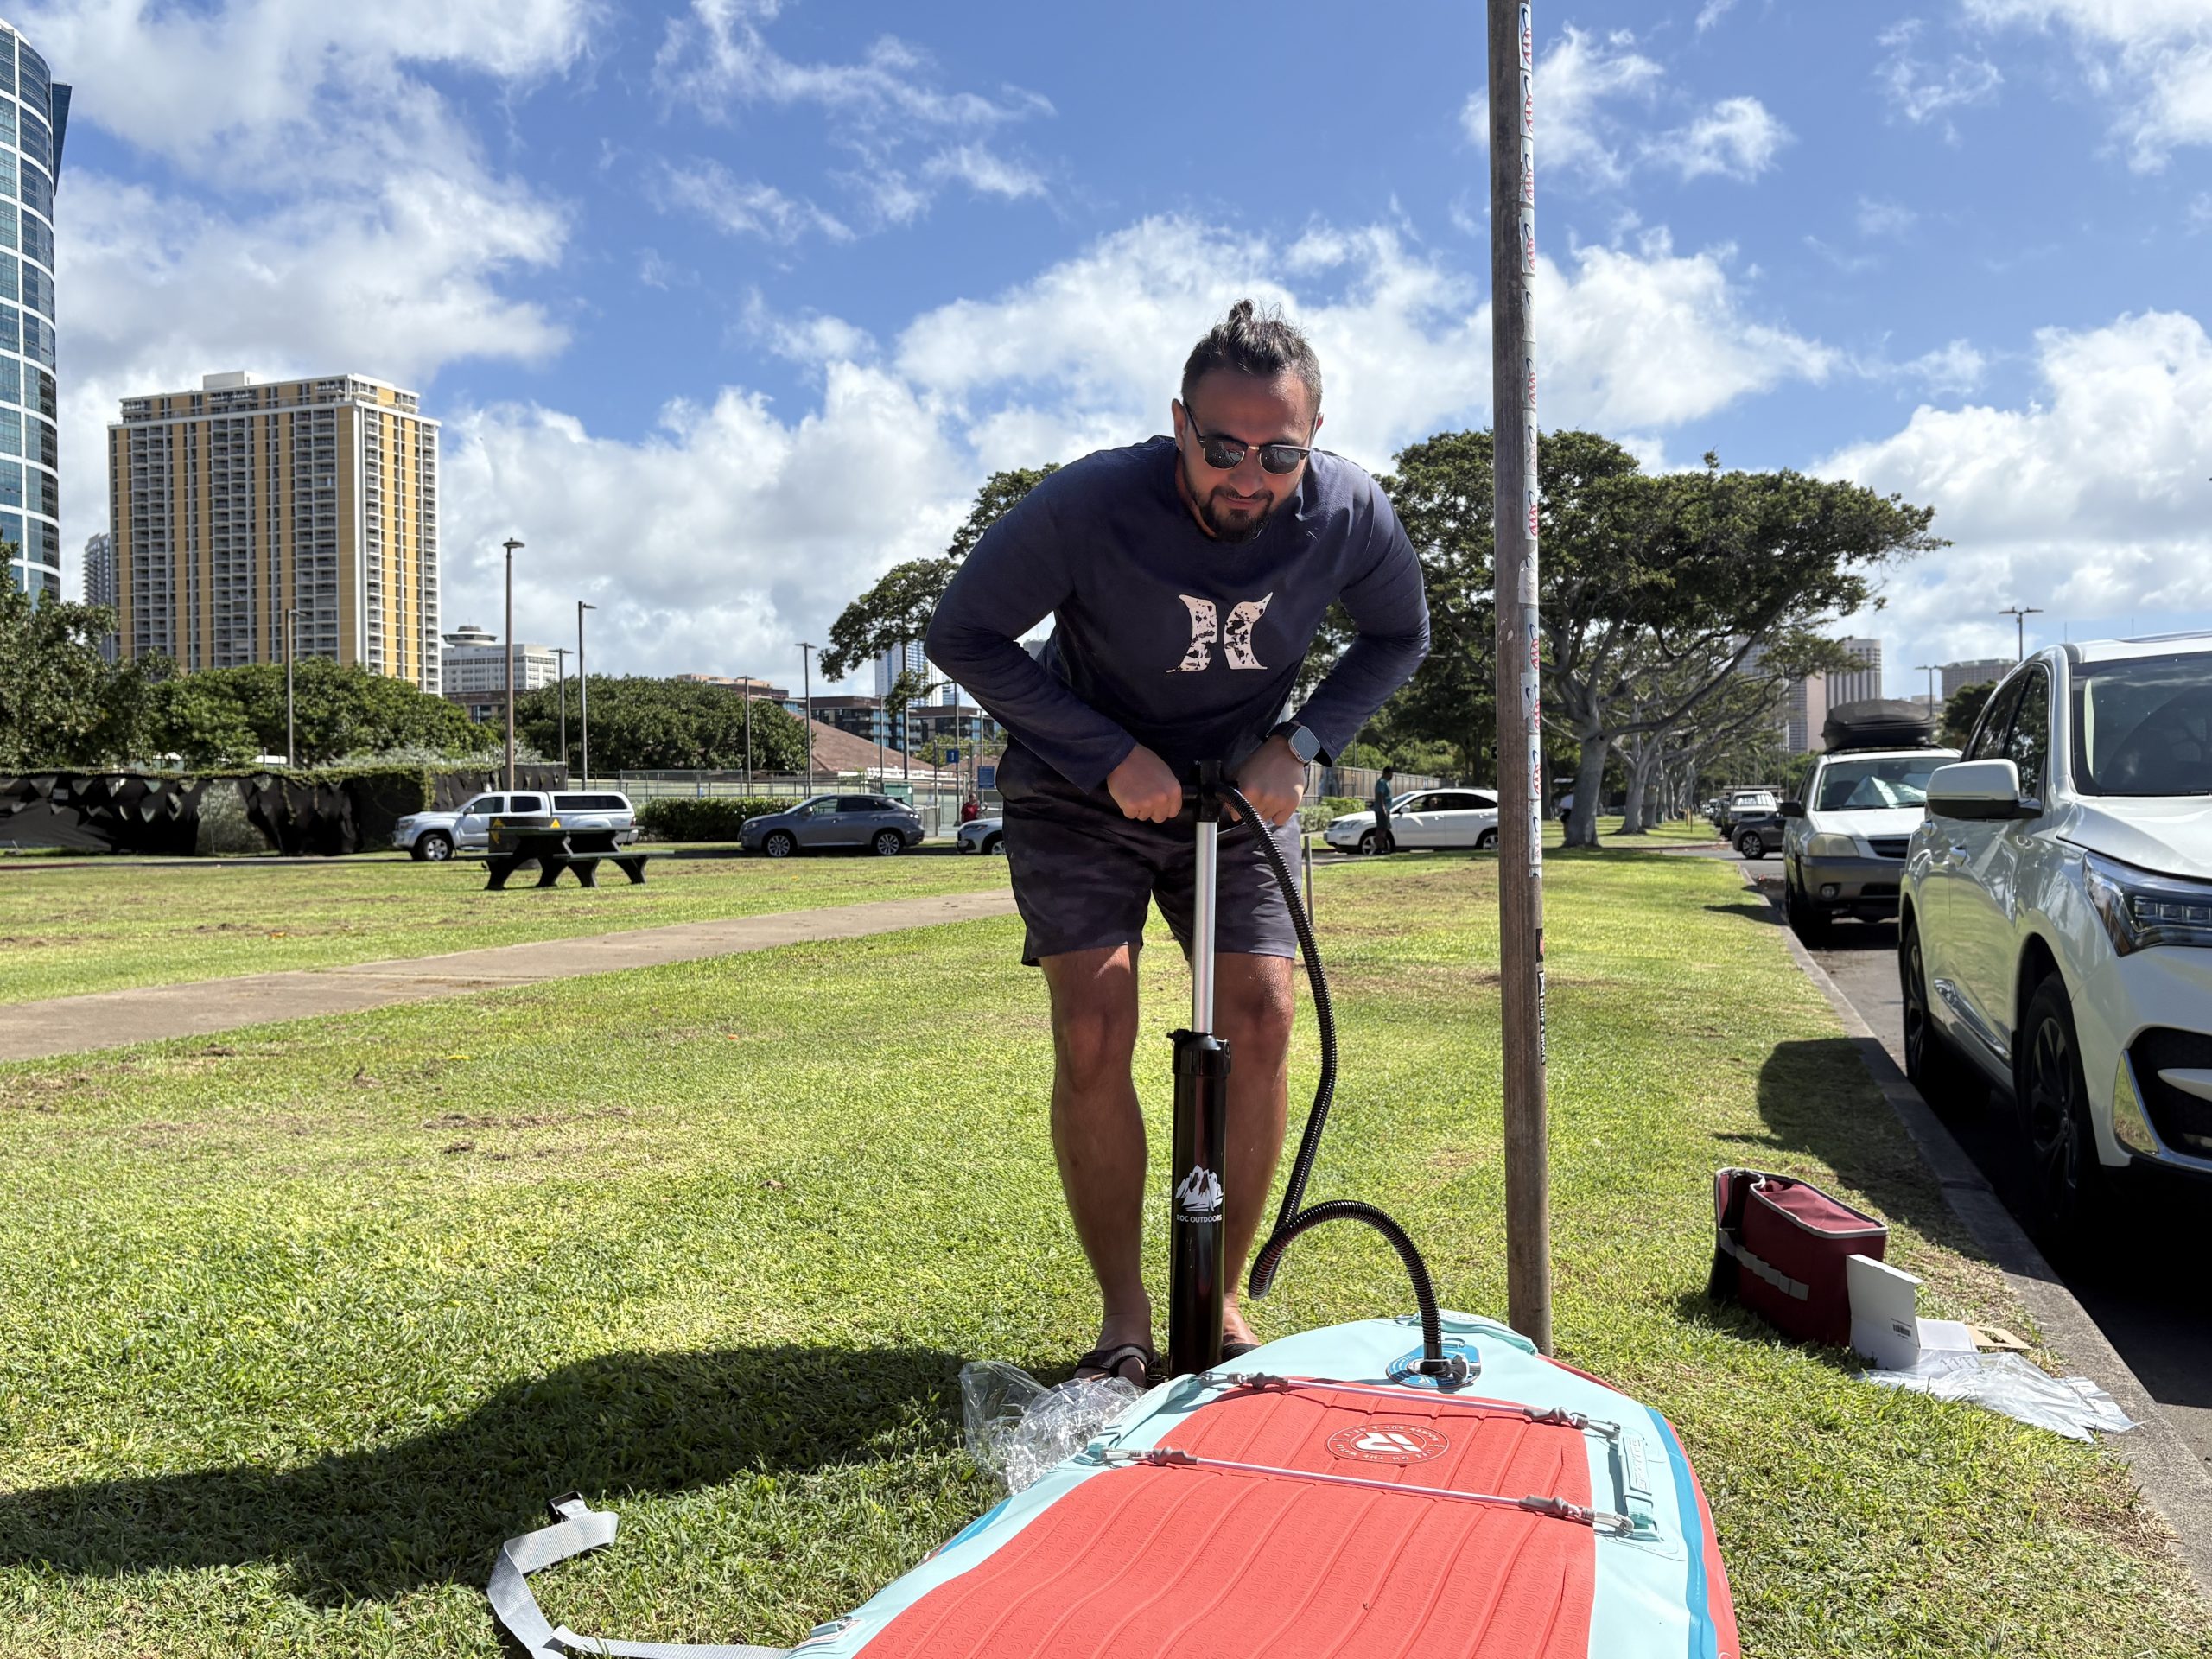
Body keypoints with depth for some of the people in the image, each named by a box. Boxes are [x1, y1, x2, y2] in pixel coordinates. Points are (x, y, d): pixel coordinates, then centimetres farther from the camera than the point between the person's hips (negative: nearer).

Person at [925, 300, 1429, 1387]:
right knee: (1094, 1036, -14)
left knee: (1260, 1021, -8)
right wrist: (1112, 755, -24)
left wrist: (1302, 742, -15)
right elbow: (962, 633, -17)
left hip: (1240, 793, 3)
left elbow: (1399, 635, 2)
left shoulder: (1348, 515, -19)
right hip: (1082, 791, -2)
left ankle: (1219, 1296, 9)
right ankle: (1122, 1314, 2)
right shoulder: (1090, 505, -28)